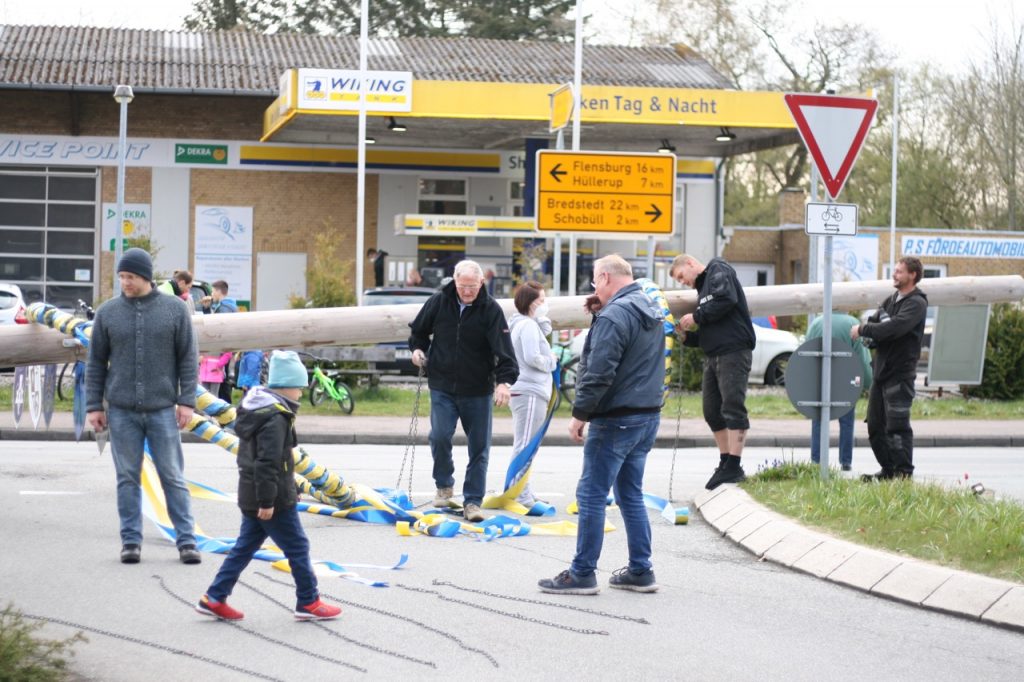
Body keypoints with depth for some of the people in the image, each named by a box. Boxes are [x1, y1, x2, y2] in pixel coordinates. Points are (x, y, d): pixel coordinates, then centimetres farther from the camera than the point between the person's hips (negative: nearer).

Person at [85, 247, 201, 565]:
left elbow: (188, 358, 2)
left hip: (162, 409, -1)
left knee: (173, 477, 1)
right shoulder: (108, 312, 4)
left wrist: (187, 401, -4)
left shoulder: (175, 309, 1)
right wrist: (94, 405, 3)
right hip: (121, 411, 1)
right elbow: (96, 362, 8)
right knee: (128, 478, 5)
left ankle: (186, 540, 6)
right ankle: (131, 540, 12)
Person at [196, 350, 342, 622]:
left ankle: (214, 598, 13)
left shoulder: (255, 410, 11)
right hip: (275, 498, -10)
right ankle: (308, 603, 12)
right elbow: (267, 462, -25)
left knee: (245, 546, 14)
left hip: (250, 496, 10)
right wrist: (267, 501, -23)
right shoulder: (275, 418, -21)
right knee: (297, 547, 3)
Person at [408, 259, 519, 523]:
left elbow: (504, 348, -17)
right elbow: (418, 330, 18)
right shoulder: (438, 303, -1)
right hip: (442, 386, 1)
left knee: (479, 447, 2)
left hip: (477, 391, -1)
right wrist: (418, 348, -2)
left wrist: (504, 381, -30)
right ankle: (444, 485, 12)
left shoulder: (491, 310, -8)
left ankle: (472, 501, 11)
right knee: (440, 436, -13)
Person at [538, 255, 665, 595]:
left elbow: (599, 372, -21)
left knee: (591, 495, -3)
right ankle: (640, 571, 16)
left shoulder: (614, 316, -17)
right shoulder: (651, 312, 14)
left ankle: (582, 574, -1)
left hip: (616, 420, -9)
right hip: (648, 416, 9)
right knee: (631, 495, 15)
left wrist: (580, 413, -14)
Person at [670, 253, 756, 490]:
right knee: (713, 412, 9)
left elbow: (727, 299, -20)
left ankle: (734, 466, -11)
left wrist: (697, 317, -10)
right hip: (713, 355, 10)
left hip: (733, 352, -10)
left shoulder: (719, 271, 0)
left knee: (732, 408, -10)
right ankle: (725, 464, 16)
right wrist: (687, 337, 8)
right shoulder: (703, 288, 25)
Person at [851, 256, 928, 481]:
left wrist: (863, 330, -16)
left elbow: (895, 327, -23)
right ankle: (888, 469, 19)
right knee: (875, 425, 11)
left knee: (897, 425, -9)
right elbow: (874, 321, 12)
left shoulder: (916, 303, -10)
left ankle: (904, 471, -4)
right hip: (882, 370, 9)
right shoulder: (891, 301, 18)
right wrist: (870, 336, -11)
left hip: (900, 372, -9)